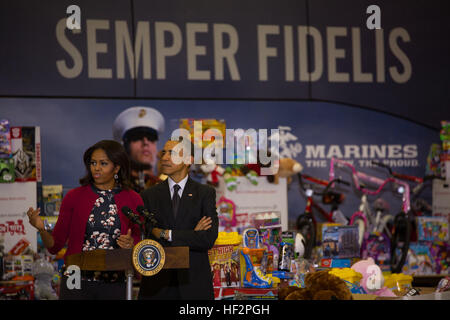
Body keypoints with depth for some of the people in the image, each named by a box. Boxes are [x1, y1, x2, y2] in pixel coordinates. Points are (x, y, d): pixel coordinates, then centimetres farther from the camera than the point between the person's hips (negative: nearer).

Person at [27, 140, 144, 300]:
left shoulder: (133, 200, 1)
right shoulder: (74, 197, 0)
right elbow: (55, 246, 2)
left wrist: (130, 244, -13)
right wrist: (41, 229, -17)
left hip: (114, 285, 1)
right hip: (76, 284, 0)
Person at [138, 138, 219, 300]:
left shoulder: (205, 193, 4)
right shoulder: (149, 195, 7)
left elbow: (209, 239, -7)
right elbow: (146, 239, -3)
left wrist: (166, 234, -10)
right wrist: (191, 236, -10)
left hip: (194, 283, -1)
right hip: (157, 283, 1)